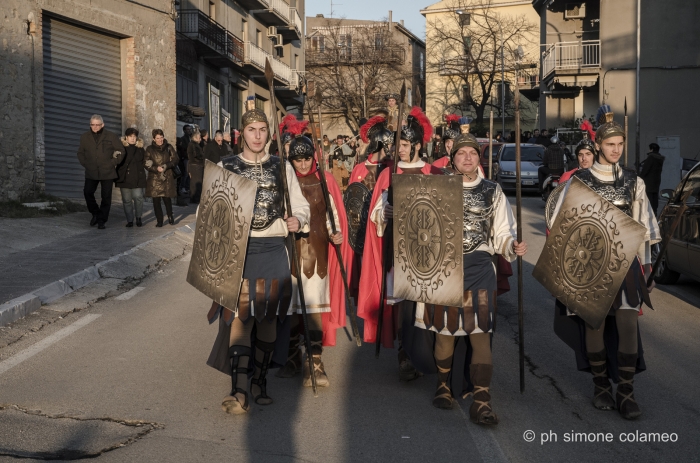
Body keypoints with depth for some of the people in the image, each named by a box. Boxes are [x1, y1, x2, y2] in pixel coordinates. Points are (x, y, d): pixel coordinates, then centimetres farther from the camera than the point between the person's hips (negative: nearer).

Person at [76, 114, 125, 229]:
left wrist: (113, 163, -4)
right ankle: (95, 214, 16)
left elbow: (121, 151, 3)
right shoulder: (85, 137, 7)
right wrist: (85, 164, 5)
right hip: (91, 172, 2)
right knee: (87, 192, -7)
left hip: (107, 172, -2)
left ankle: (102, 220, 9)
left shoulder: (111, 136, -1)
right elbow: (80, 153, 18)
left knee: (106, 196, 0)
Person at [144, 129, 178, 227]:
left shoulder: (168, 147, 7)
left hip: (167, 177, 0)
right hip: (154, 178, 0)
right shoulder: (150, 149, 6)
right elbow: (146, 163, 2)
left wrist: (166, 166, -12)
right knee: (156, 200, -2)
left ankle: (170, 216, 22)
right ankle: (159, 220, 7)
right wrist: (156, 168, -12)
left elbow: (175, 160, 3)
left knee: (167, 198, -2)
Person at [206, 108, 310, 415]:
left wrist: (297, 221, -13)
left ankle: (260, 381, 21)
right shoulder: (226, 167, 5)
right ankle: (239, 390, -10)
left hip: (272, 251, 2)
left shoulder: (282, 167, 7)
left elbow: (301, 205, 9)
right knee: (241, 316, -9)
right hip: (237, 250, -1)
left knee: (267, 316, 7)